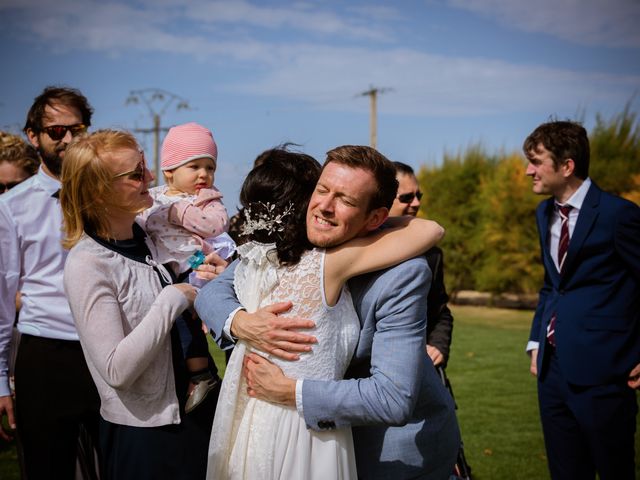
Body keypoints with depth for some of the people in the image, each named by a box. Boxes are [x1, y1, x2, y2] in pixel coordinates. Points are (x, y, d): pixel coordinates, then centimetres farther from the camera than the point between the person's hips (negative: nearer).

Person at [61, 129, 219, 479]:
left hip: (191, 412, 7)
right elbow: (117, 370, -26)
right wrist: (173, 299, -21)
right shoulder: (87, 265, -19)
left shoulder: (148, 237, 2)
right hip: (141, 431, -7)